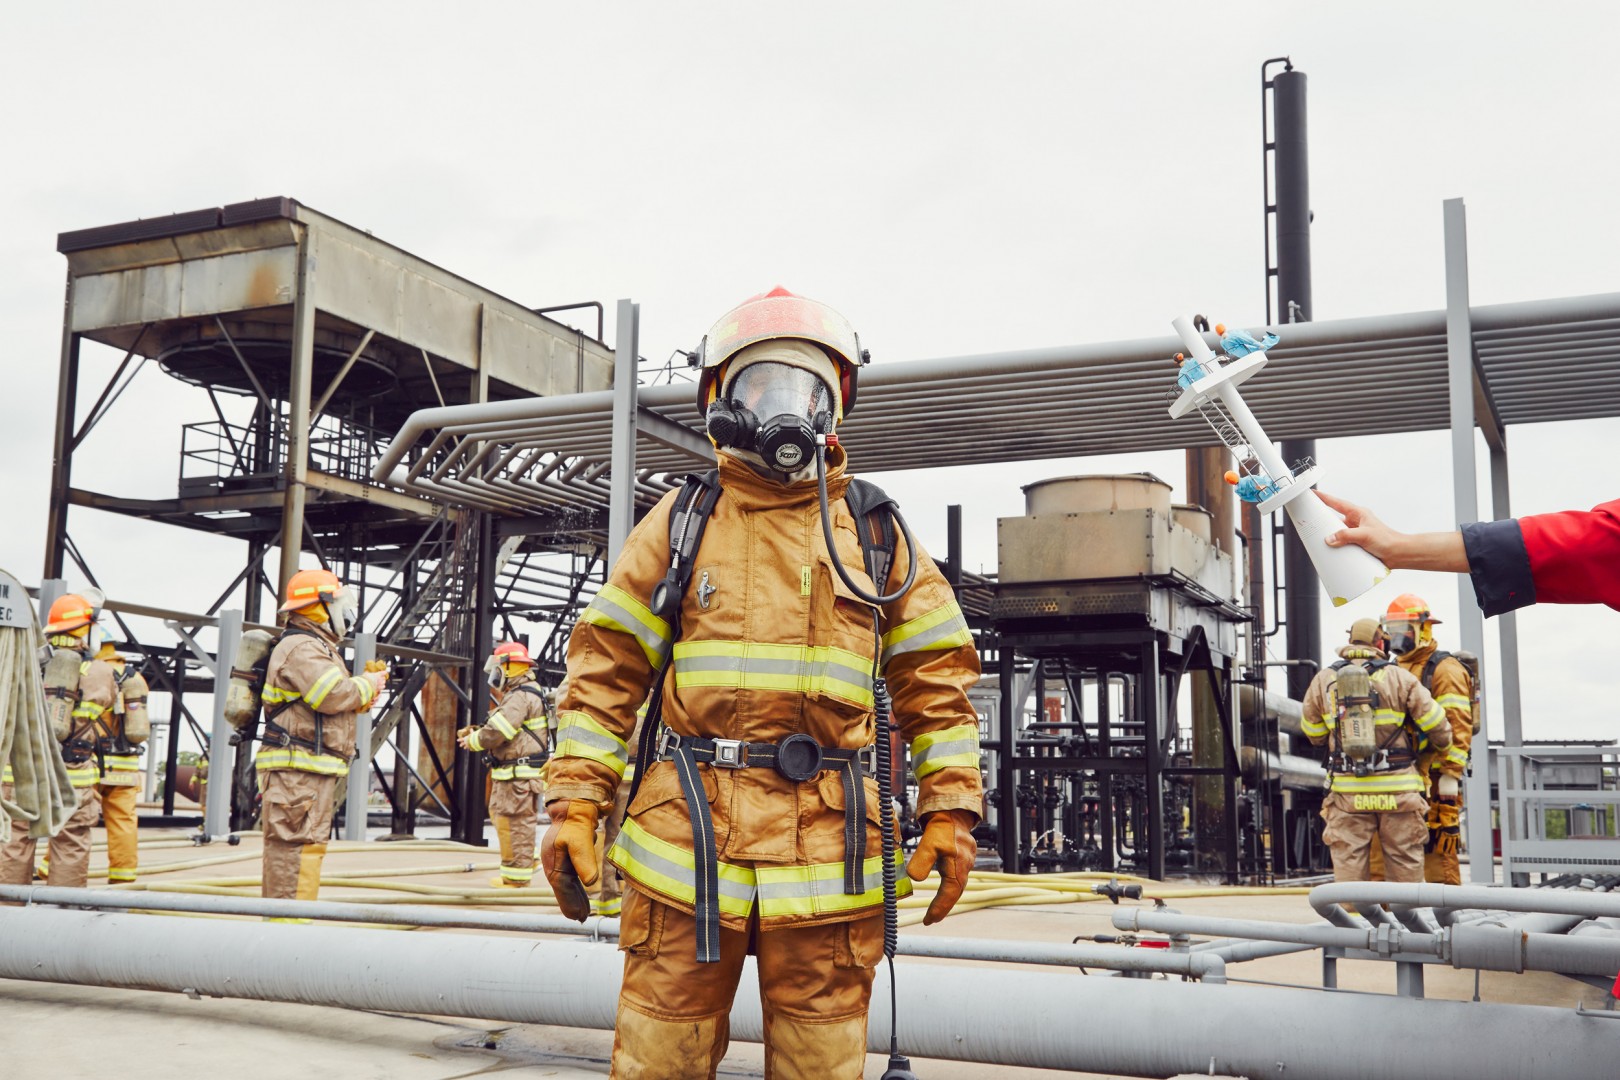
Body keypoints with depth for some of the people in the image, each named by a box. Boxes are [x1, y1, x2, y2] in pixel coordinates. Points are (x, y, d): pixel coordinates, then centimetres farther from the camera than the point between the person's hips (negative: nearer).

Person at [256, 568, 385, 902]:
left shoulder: (315, 647, 24)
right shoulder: (302, 647, -12)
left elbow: (332, 699, 25)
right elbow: (334, 695, -22)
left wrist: (366, 689, 9)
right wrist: (368, 684, -5)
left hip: (309, 771, 11)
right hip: (300, 767, -11)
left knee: (283, 849, 12)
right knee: (300, 846, -12)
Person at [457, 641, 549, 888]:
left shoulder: (520, 697, -17)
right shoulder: (523, 694, 18)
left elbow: (496, 732, -22)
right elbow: (505, 734, 20)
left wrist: (472, 741, -5)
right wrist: (475, 735, 7)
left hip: (520, 773, -11)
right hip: (510, 772, 11)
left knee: (515, 821, -5)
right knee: (499, 813, 19)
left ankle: (516, 875, 1)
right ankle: (523, 865, 25)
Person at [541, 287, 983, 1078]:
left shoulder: (876, 533, 10)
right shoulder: (678, 523, 9)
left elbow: (935, 677, 11)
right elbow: (604, 670, 7)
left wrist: (950, 810, 3)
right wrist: (574, 805, -1)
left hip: (825, 849, 1)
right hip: (685, 839, 0)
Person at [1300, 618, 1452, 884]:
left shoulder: (1323, 680, 6)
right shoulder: (1399, 678, -1)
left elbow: (1313, 734, 14)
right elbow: (1435, 723, 3)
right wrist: (1443, 745, 24)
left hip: (1347, 791, 1)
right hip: (1397, 790, -1)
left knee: (1349, 862, 3)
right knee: (1405, 861, 7)